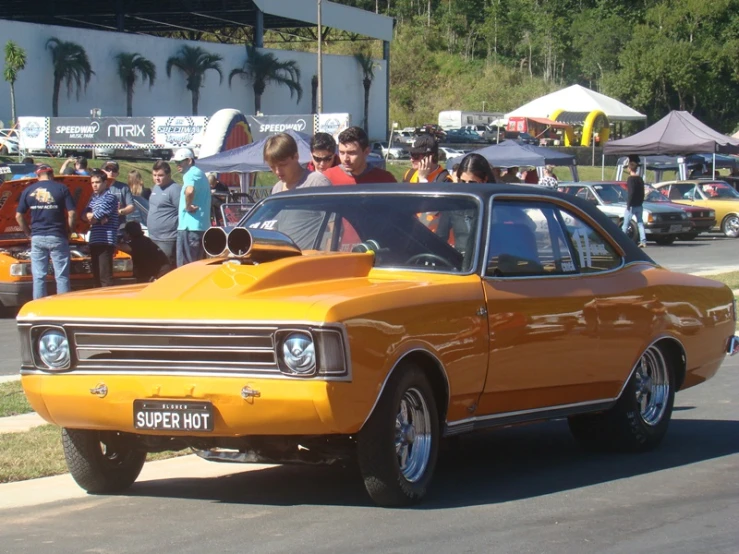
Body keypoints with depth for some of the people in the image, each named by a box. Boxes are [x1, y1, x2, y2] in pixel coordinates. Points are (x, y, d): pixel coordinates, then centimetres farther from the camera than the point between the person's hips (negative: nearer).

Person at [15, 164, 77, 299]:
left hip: (37, 238, 2)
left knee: (38, 277, 6)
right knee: (62, 276, 2)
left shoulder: (28, 191, 7)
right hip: (57, 237, -2)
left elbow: (19, 216, 7)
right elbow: (72, 213, -5)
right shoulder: (61, 189, -1)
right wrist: (69, 231, 7)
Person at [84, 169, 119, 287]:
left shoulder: (110, 197, -6)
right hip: (94, 241, 9)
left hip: (106, 241, -9)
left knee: (105, 277, -12)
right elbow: (85, 215, 9)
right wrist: (99, 218, -9)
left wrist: (91, 216, 4)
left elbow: (100, 213, -17)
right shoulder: (93, 197, 19)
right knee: (96, 276, 12)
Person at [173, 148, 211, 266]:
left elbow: (189, 191, -35)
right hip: (203, 226, 10)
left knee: (185, 266, -9)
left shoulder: (191, 174, -12)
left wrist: (188, 206, -19)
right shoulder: (200, 173, 20)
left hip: (190, 227, -10)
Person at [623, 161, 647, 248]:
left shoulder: (631, 179, -12)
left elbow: (631, 192, -20)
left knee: (626, 224, 1)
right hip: (639, 206, 7)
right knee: (640, 223, 5)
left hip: (632, 205, -7)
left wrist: (628, 204, -18)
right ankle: (643, 241, -4)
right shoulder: (640, 179, 12)